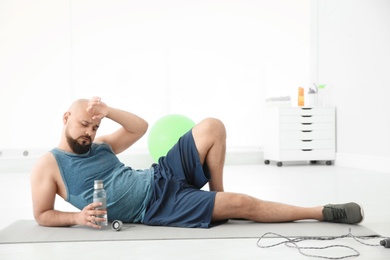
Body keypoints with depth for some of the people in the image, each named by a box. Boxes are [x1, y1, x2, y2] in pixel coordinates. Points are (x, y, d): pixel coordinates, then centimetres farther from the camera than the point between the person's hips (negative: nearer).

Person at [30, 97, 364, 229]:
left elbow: (141, 127, 15)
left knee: (212, 127, -9)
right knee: (240, 204, -17)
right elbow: (42, 215, 0)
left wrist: (108, 111, -1)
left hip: (162, 177, 7)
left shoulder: (100, 145, 15)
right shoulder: (47, 166, -1)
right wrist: (78, 217, -19)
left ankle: (216, 195, 4)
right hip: (156, 208, -7)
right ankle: (324, 212, -6)